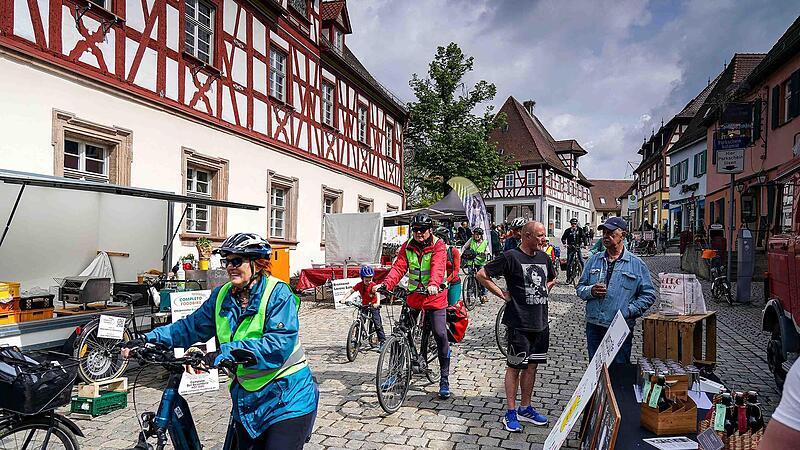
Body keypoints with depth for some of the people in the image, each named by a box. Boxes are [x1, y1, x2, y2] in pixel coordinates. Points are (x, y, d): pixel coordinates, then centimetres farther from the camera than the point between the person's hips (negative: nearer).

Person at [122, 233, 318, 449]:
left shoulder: (278, 294, -18)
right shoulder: (222, 295, 3)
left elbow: (277, 346, -27)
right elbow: (192, 326, 7)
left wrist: (227, 352, -32)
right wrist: (148, 339, -4)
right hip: (247, 397, 6)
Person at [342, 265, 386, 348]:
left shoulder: (373, 285, -19)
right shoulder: (359, 285, -9)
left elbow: (377, 294, -32)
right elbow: (351, 291, -10)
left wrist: (377, 303, -51)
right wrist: (344, 299, -26)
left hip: (374, 306, -3)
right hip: (364, 305, 3)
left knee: (377, 323, -11)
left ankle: (382, 341, -4)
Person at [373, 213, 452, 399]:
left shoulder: (438, 246, -7)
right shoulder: (407, 246, 6)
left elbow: (438, 267, -24)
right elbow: (399, 267, -5)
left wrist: (433, 284, -44)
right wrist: (385, 284, -23)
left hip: (434, 295, -4)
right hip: (413, 295, 4)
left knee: (440, 335, -7)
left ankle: (444, 380, 4)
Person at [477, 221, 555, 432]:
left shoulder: (544, 257, 9)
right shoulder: (511, 257, -12)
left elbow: (552, 278, 29)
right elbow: (482, 275, -11)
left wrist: (543, 291, 12)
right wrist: (502, 294, -10)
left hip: (541, 323, 7)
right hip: (519, 323, -6)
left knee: (532, 365, 14)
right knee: (515, 366, 3)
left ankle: (525, 408, 28)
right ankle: (510, 413, 14)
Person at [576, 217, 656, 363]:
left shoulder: (636, 264, 1)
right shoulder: (594, 260, 10)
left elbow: (649, 295, 1)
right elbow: (580, 288, 12)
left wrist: (628, 312, -10)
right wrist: (591, 291, -10)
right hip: (594, 326, 3)